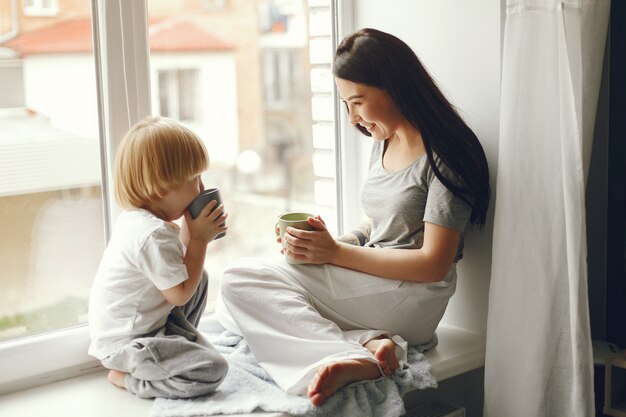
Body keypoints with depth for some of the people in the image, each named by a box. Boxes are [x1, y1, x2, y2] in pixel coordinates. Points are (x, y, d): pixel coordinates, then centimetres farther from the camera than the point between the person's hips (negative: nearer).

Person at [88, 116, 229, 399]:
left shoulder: (136, 218, 5)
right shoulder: (154, 235, -27)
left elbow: (175, 268, 15)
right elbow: (181, 294, -23)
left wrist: (192, 234, 1)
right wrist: (198, 240, -17)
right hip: (125, 343, -10)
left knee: (200, 278, 14)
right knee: (212, 370, -20)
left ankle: (183, 338, 19)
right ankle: (127, 377, -6)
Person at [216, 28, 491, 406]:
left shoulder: (444, 157, -12)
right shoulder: (383, 145, 15)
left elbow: (433, 264, -16)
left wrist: (336, 252, -16)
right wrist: (332, 241, -1)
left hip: (410, 298, -9)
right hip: (373, 283, 9)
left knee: (241, 283, -18)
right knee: (234, 304, -8)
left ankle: (355, 358, -31)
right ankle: (367, 344, -22)